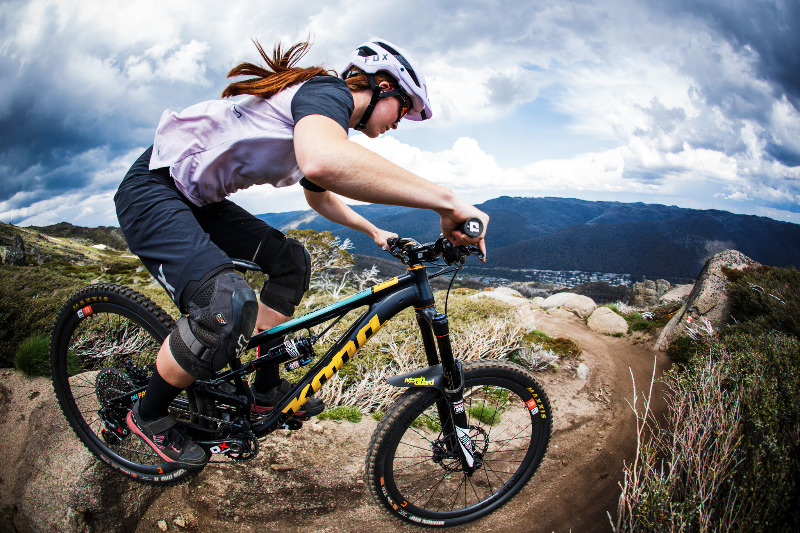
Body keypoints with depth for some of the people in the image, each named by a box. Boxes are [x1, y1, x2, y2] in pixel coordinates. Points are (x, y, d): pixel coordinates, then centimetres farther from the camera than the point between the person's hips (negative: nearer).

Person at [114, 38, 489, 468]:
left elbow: (319, 194, 34)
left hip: (195, 200, 11)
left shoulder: (325, 121, 15)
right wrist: (446, 202, -40)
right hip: (152, 191, -11)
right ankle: (148, 414, -1)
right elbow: (323, 163, -44)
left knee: (289, 260, 12)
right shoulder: (330, 91, -18)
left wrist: (372, 230, 36)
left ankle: (267, 389, 18)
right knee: (229, 307, -28)